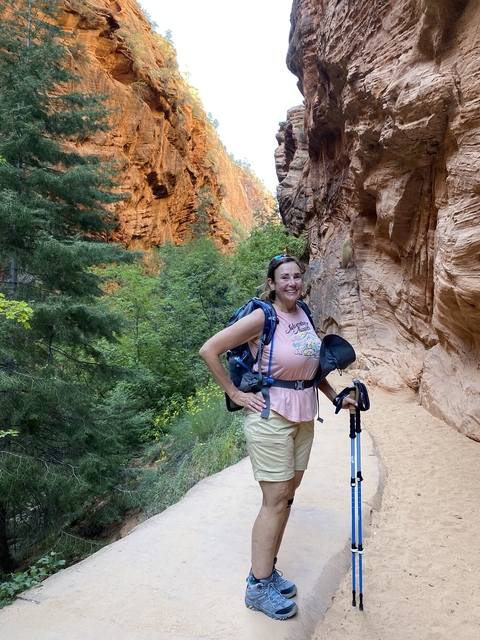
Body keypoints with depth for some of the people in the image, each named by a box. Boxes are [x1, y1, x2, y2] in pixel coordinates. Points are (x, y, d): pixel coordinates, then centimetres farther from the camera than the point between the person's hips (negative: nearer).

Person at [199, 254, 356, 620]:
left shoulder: (303, 314, 6)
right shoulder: (262, 317, -16)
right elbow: (209, 350, -17)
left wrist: (335, 397, 12)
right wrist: (235, 393, -14)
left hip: (303, 414, 7)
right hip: (271, 414, -7)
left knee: (287, 495, 15)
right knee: (276, 500, 0)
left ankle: (268, 568, 33)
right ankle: (258, 587, 18)